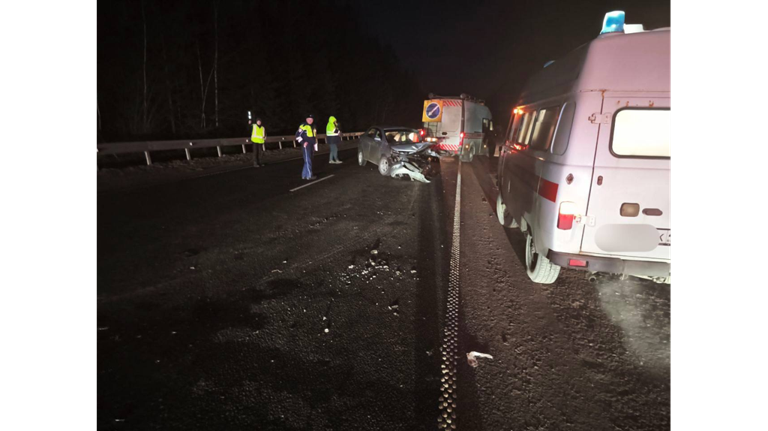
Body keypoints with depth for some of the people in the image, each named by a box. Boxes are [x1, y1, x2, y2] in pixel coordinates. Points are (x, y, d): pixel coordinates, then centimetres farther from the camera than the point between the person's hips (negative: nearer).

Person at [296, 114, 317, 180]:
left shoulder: (312, 127, 19)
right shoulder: (303, 126, -7)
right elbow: (298, 135, -10)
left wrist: (315, 146, 23)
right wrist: (303, 142, -16)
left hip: (311, 146, 8)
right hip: (306, 146, -8)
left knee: (308, 161, 10)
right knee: (308, 161, -9)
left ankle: (304, 175, 17)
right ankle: (309, 176, -7)